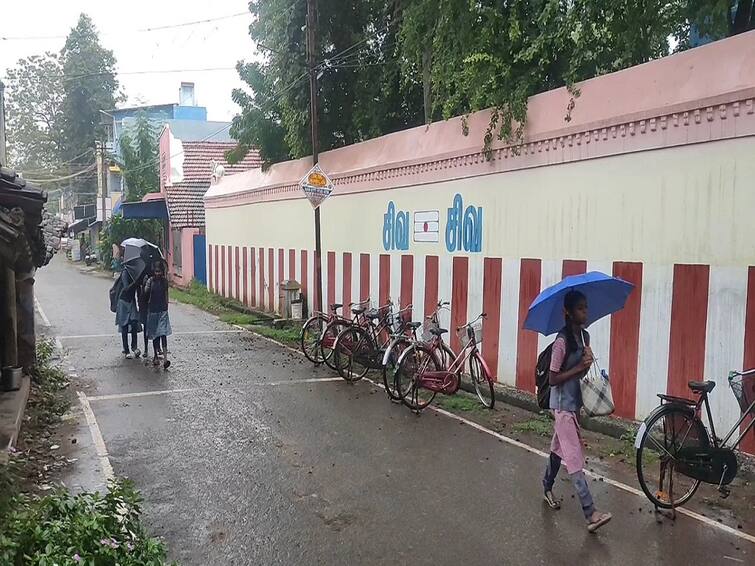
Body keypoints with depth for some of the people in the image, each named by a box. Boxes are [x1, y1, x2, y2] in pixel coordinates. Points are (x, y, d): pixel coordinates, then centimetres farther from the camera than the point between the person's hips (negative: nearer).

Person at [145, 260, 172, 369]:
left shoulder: (164, 281, 3)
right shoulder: (151, 280, -2)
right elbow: (146, 291, -14)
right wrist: (147, 285, -33)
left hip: (163, 310, 0)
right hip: (153, 310, 0)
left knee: (163, 333, -11)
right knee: (155, 335, 8)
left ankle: (165, 358, -20)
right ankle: (156, 356, 19)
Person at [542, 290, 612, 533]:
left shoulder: (585, 336, 4)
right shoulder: (562, 340, -20)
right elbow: (553, 379, -18)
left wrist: (588, 362, -7)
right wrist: (579, 367, -23)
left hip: (575, 401, 8)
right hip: (563, 404, -8)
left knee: (559, 447, 21)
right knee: (575, 458, -8)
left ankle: (547, 488, 39)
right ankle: (591, 514, -9)